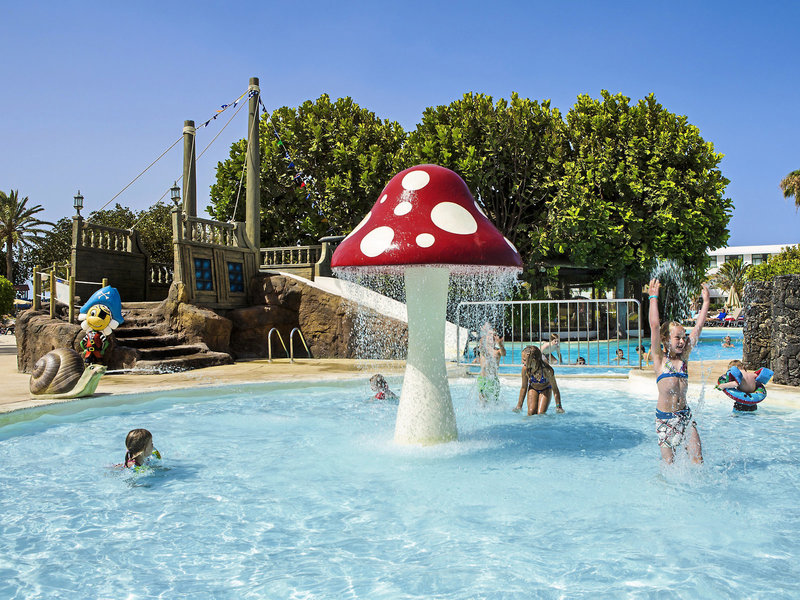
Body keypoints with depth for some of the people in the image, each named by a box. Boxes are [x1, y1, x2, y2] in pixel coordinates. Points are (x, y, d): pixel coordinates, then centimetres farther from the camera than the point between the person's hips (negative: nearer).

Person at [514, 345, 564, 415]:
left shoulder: (547, 370, -37)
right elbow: (524, 387, -11)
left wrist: (558, 406, -20)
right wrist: (519, 405, -6)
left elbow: (555, 389, -23)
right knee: (531, 413, -12)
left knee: (540, 414, -12)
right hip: (533, 389, 2)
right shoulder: (525, 369, -28)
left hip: (546, 389, -2)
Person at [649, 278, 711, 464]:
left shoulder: (683, 357, 10)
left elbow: (698, 327, 10)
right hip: (665, 417, -4)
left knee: (698, 460, -2)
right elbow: (654, 326, -11)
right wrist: (653, 297, -12)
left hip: (685, 414, 4)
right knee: (668, 463, 0)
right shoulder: (659, 358, -2)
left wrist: (706, 302, 11)